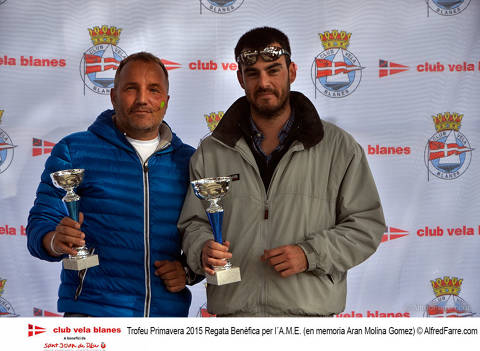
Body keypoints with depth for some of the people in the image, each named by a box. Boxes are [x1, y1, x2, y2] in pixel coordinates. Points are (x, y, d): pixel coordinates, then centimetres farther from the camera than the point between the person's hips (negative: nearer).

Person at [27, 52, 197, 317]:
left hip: (168, 310, 3)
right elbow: (41, 223, 0)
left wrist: (188, 269, -3)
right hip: (92, 308, -2)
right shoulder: (74, 151, 3)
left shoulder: (188, 161, 10)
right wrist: (56, 242, -22)